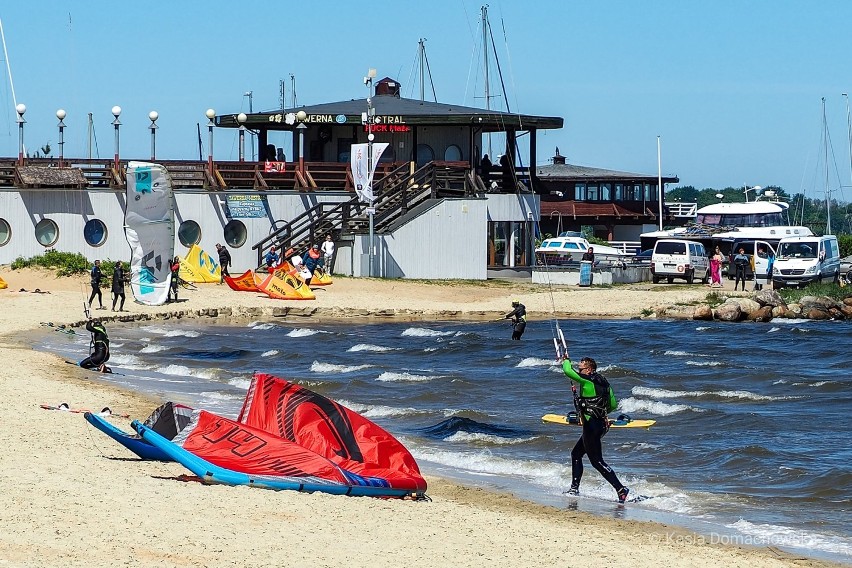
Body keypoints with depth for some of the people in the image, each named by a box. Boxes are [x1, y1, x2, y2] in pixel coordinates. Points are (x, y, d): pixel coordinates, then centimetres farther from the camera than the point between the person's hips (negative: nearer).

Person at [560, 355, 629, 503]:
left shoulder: (587, 380, -15)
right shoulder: (603, 382, 10)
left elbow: (568, 371, -18)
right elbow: (613, 405, 15)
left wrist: (566, 361, 4)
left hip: (591, 426, -10)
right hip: (601, 424, 10)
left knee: (597, 461, -6)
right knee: (576, 453, 21)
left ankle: (621, 490, -12)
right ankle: (574, 488, 26)